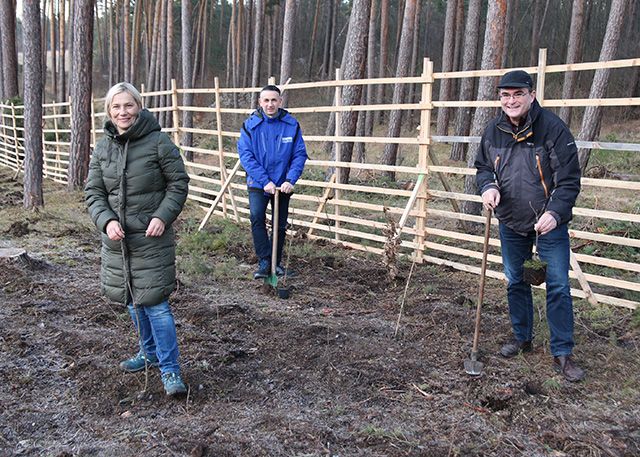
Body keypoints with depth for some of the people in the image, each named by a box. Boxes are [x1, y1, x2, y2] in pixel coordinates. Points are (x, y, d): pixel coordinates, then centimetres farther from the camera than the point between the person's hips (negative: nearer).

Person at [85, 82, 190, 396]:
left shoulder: (158, 141, -9)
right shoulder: (103, 147, 5)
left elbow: (179, 184, -5)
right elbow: (93, 192, 6)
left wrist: (163, 217, -18)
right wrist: (106, 221, -12)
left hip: (151, 238, -5)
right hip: (117, 239, 6)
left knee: (154, 301, -8)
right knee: (133, 300, 16)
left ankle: (170, 370, 2)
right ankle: (150, 353, 35)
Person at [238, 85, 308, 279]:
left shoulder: (292, 125, -7)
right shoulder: (250, 124, -8)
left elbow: (300, 155, -6)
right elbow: (246, 155, -13)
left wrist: (290, 180, -19)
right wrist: (265, 181, -20)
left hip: (283, 184, 2)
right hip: (258, 183, -2)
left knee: (281, 224, 11)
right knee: (256, 217, -21)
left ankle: (276, 261, 29)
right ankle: (264, 262, -12)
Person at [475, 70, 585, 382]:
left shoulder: (553, 128, -17)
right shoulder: (493, 131, -2)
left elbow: (569, 180, -17)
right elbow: (482, 167, 13)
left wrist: (555, 213, -32)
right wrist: (488, 186, -11)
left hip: (549, 223, -4)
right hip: (510, 223, 5)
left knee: (558, 287, -3)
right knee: (515, 283, 16)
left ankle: (562, 354, 9)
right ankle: (521, 338, 35)